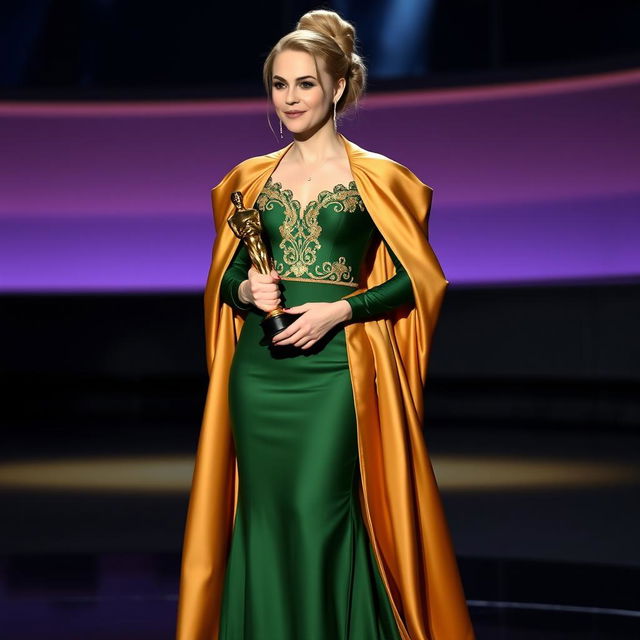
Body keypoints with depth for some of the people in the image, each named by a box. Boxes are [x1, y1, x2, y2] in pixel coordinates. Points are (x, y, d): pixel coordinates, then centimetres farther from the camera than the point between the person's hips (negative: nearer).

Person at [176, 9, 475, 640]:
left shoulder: (376, 177, 0)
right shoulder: (250, 178, 11)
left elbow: (417, 278, -1)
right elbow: (224, 280, 17)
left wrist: (339, 310, -13)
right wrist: (246, 291, -6)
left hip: (336, 367, -4)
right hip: (259, 369, 4)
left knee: (319, 515, -8)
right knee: (264, 514, 6)